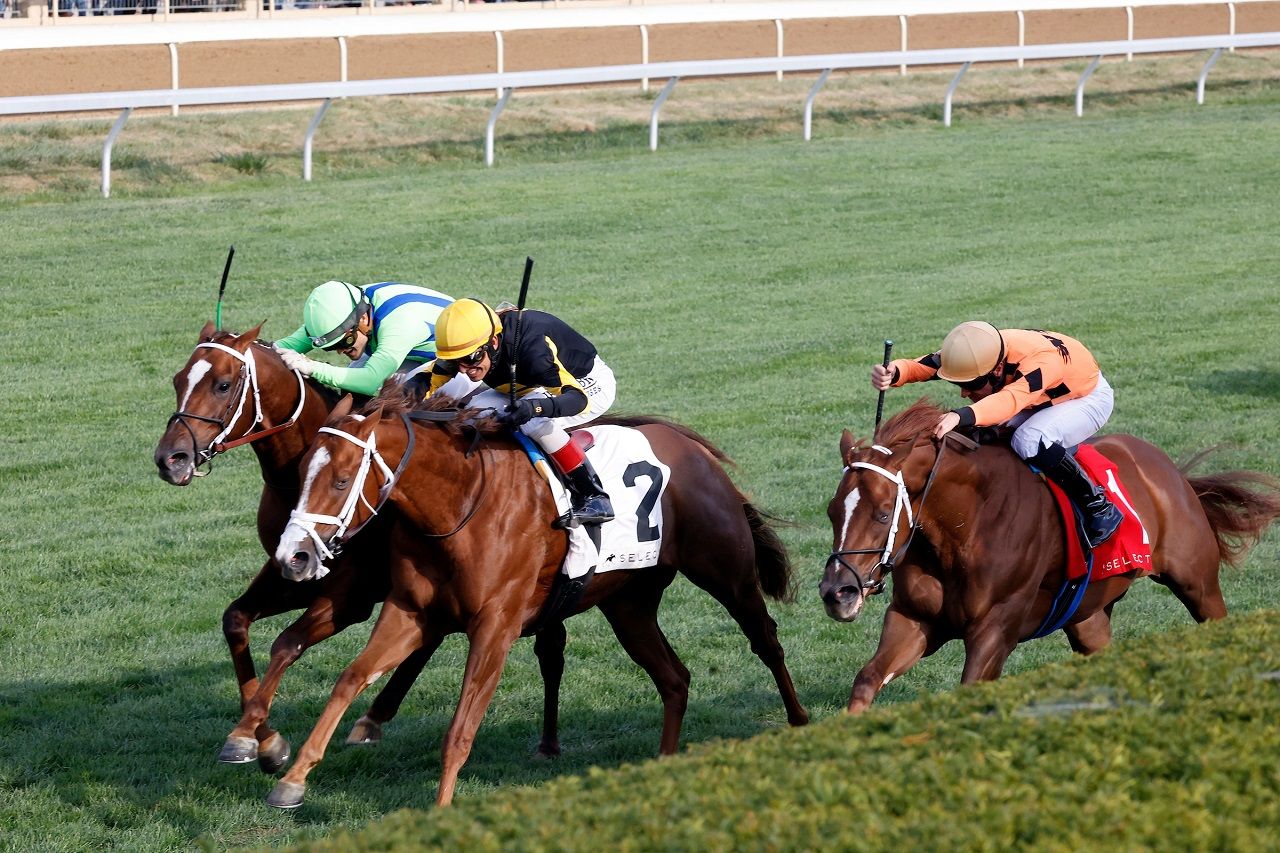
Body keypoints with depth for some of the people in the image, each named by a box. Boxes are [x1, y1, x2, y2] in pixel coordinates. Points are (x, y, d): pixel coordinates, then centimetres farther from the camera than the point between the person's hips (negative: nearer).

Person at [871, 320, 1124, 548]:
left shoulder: (1041, 361, -43)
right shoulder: (976, 352, -25)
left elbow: (1010, 400, -61)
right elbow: (920, 366, -34)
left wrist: (962, 415, -79)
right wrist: (892, 373, -58)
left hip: (1088, 398, -7)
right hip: (1040, 399, 7)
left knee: (1029, 441, -34)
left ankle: (1097, 505, -19)